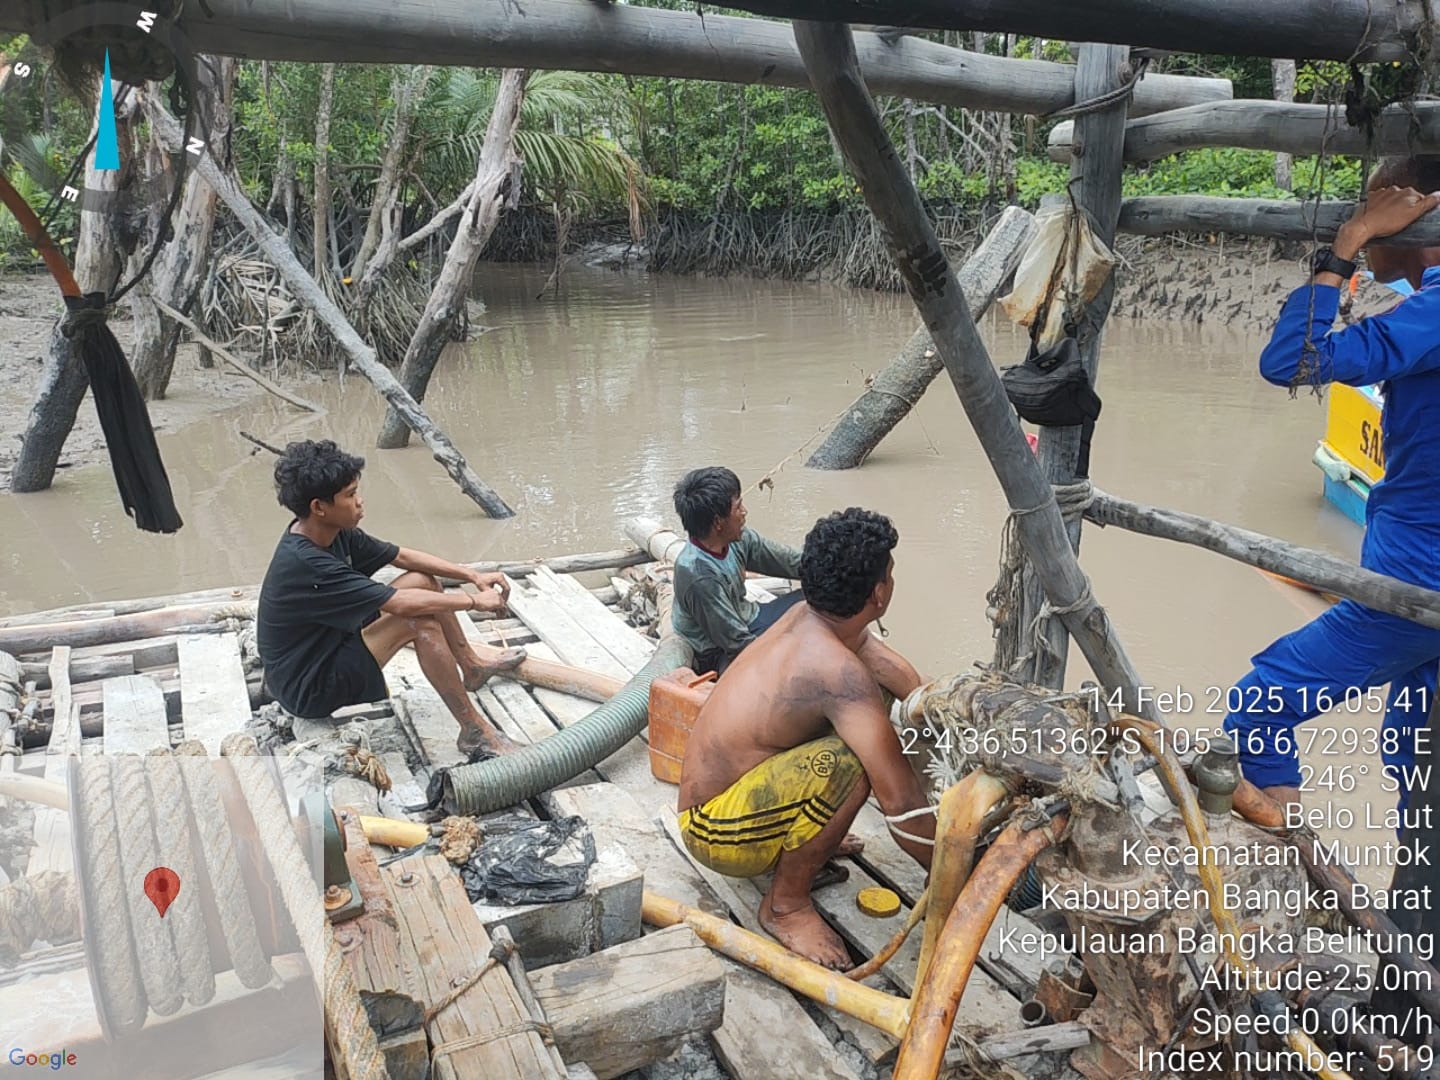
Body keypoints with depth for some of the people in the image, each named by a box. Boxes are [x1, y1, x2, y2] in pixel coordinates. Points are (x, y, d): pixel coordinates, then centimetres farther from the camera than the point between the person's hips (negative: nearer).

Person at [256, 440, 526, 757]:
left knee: (425, 581, 3)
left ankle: (472, 664, 21)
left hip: (330, 645, 9)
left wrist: (472, 575, -2)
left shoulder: (333, 532, -6)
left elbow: (403, 556, 6)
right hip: (308, 689, -9)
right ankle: (474, 731, -16)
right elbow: (400, 604, -29)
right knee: (421, 620, -25)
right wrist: (474, 601, -18)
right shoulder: (304, 564, -32)